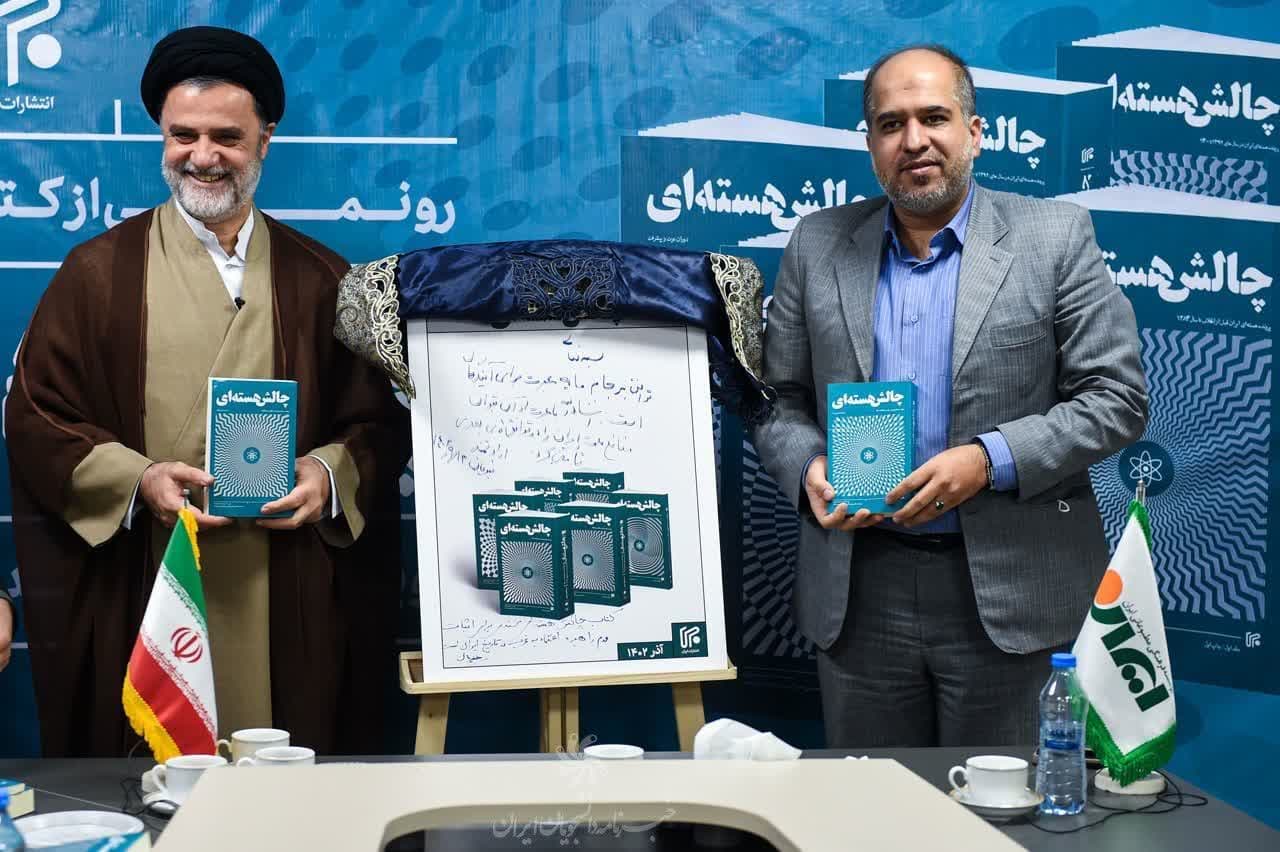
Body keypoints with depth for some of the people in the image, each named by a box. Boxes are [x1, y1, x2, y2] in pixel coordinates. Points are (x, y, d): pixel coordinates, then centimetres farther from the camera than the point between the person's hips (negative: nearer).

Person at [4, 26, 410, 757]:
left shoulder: (321, 279, 9)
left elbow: (380, 423, 8)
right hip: (141, 602, -1)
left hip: (288, 605, 1)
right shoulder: (98, 273, 5)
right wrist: (136, 480, -14)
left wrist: (330, 473, -13)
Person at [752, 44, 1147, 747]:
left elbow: (1117, 397, -4)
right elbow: (779, 399, 12)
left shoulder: (1054, 237, -2)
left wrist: (991, 460, -16)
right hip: (858, 590, 3)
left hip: (1006, 589, -2)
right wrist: (808, 468, -9)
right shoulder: (817, 245, 7)